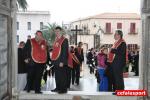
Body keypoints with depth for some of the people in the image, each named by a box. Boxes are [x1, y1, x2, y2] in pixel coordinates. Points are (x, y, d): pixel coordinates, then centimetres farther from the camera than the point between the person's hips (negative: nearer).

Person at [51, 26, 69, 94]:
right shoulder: (56, 40, 16)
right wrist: (53, 59, 12)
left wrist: (62, 61, -19)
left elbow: (64, 51, -14)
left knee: (62, 75, -2)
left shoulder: (64, 40, -9)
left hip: (61, 61, -8)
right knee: (57, 75, 13)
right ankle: (58, 88, 22)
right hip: (56, 61, 8)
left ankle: (63, 89, 5)